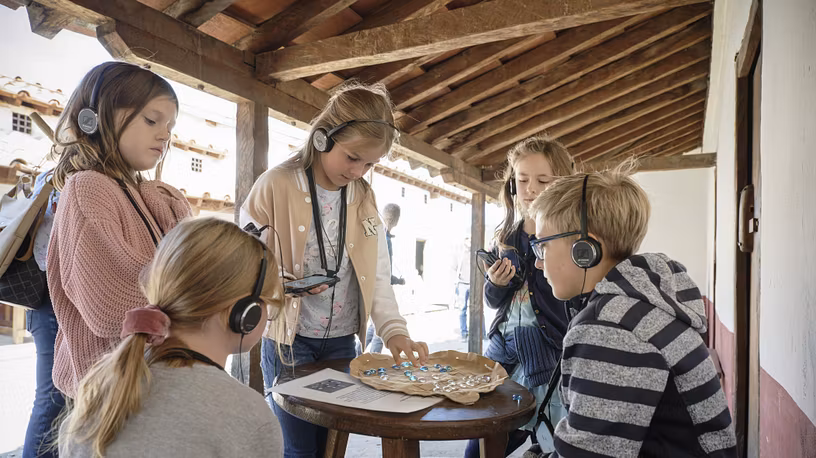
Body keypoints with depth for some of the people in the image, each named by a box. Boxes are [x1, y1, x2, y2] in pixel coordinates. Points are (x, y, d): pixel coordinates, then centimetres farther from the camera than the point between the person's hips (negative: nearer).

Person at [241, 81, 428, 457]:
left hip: (342, 341, 4)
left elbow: (378, 275, 3)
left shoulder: (364, 197, 4)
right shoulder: (276, 186, -10)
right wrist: (283, 283, -25)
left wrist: (394, 330, -9)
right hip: (289, 339, -4)